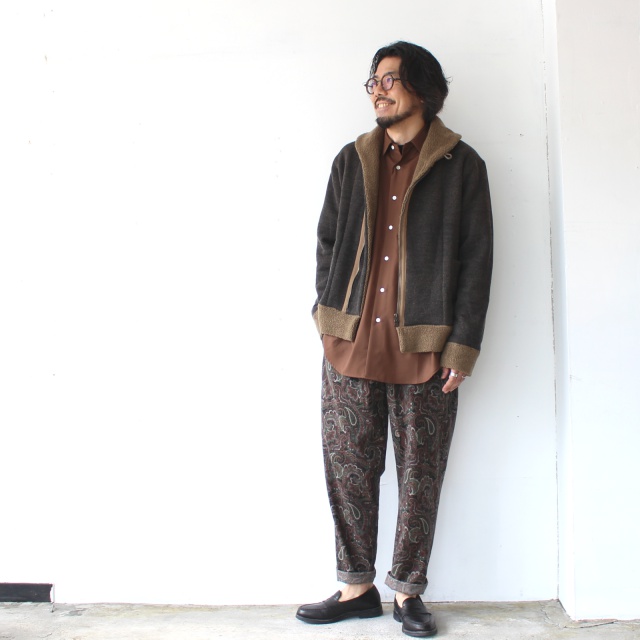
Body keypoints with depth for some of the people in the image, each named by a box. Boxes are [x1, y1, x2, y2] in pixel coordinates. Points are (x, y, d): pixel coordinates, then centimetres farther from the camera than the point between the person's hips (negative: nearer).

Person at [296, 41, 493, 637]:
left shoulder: (461, 165, 3)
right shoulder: (351, 161, 13)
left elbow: (476, 259, 0)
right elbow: (327, 242, 15)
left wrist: (462, 344, -7)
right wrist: (330, 315, 4)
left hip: (424, 346, -2)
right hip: (351, 342, 3)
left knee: (420, 471, 6)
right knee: (348, 465, 6)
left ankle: (408, 590, 22)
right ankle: (357, 587, 22)